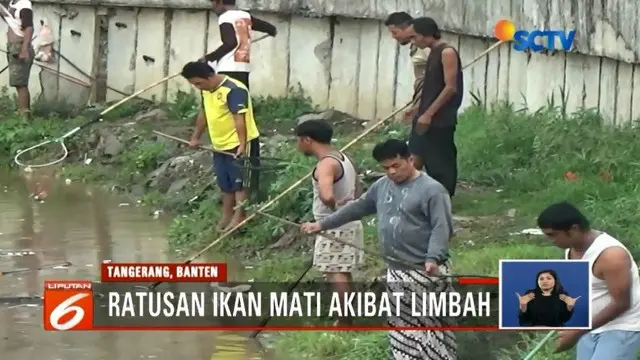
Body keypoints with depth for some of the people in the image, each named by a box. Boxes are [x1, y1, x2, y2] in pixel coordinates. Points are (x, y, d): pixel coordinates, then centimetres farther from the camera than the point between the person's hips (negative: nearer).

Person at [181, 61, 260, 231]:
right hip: (220, 145, 9)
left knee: (239, 181, -6)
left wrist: (242, 145, -31)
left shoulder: (233, 90, -22)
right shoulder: (206, 90, 7)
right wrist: (196, 137, 27)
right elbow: (203, 114, 21)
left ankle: (239, 218, -6)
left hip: (239, 144, -9)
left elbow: (240, 119, -27)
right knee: (226, 184, 15)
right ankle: (227, 216, 25)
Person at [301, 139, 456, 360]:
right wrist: (323, 224, 25)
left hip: (425, 272, -8)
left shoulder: (431, 190, -13)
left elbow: (442, 227, -19)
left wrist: (433, 258, -33)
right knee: (402, 329, 11)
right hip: (396, 272, 8)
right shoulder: (382, 186, 11)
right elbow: (357, 208, 23)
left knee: (430, 327, -5)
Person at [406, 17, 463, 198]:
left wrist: (428, 114, -20)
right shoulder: (433, 53, 15)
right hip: (426, 119, 9)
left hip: (440, 120, -9)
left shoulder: (447, 53, -13)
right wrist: (420, 112, 18)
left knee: (441, 165, -1)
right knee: (414, 161, 7)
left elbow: (450, 87, -19)